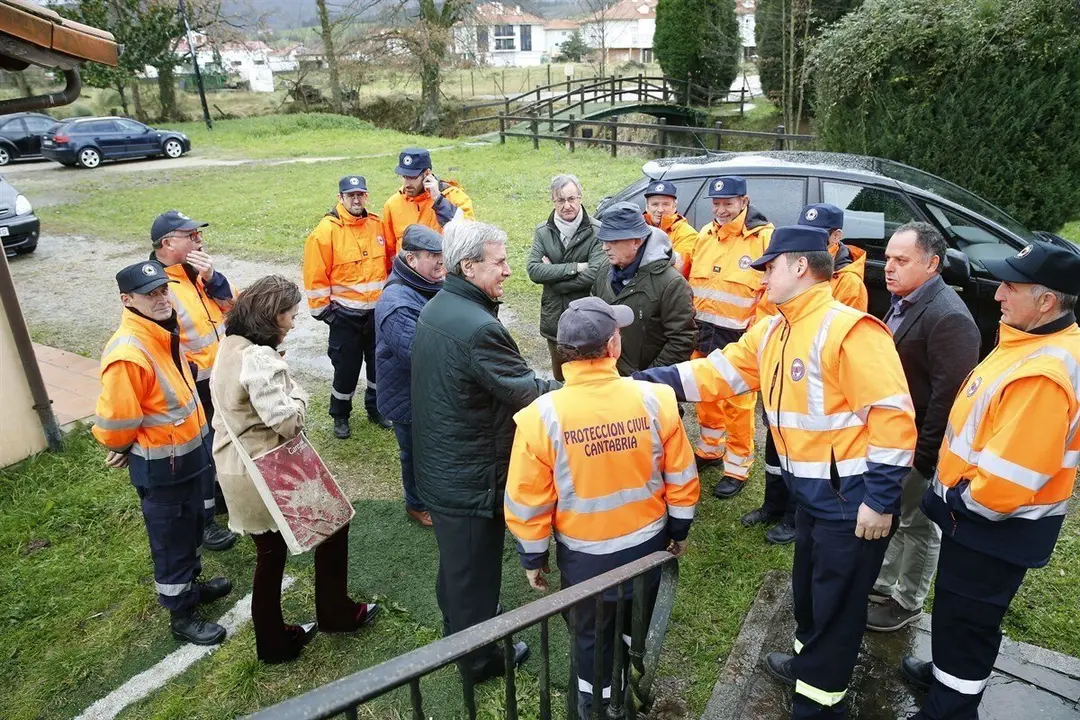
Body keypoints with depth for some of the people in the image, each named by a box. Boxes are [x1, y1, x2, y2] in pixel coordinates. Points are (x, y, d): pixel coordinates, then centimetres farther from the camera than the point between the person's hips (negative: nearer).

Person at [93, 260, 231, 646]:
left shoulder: (164, 330, -1)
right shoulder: (128, 353, -31)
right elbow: (116, 419, -23)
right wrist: (122, 451, -4)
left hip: (189, 451, 9)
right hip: (161, 466, -9)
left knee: (191, 528, 26)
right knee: (171, 541, 10)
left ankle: (192, 584, 49)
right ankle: (182, 615, 28)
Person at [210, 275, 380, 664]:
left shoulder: (231, 346, 4)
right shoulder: (260, 359, -26)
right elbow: (288, 421, -28)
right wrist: (297, 393, -11)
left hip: (238, 469, 9)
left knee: (271, 554, 21)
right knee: (333, 520, 13)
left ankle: (273, 641, 35)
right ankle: (335, 613, 28)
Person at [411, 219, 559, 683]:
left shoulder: (435, 309, 2)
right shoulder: (479, 327, -29)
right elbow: (529, 392, -25)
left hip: (438, 466, 9)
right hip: (471, 479, -9)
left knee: (456, 560, 29)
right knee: (476, 569, 13)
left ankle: (456, 630, 51)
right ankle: (480, 659, 35)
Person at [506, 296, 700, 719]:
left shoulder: (543, 416, -24)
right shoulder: (653, 399, -19)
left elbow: (528, 502, -15)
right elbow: (681, 478, -7)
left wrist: (533, 558, 2)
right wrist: (679, 531, 10)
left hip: (585, 554, -2)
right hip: (648, 544, 3)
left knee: (591, 635, 24)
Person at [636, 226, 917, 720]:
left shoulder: (848, 330, -22)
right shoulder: (771, 333, 6)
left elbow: (893, 416, -23)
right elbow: (714, 373, 7)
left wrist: (880, 500, -21)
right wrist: (644, 381, -2)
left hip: (852, 499, -8)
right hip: (811, 493, 9)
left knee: (836, 604, 10)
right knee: (808, 589, 26)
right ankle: (810, 665, 50)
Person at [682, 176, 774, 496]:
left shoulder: (765, 237, -11)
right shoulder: (705, 235, 8)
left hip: (738, 338, -6)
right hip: (703, 333, 6)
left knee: (738, 403, 3)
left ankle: (737, 468, 17)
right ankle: (709, 450, 38)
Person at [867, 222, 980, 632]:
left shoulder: (949, 317, -24)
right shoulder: (903, 303, 6)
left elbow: (949, 395, -25)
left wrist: (924, 455, -20)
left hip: (917, 448, -9)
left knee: (918, 526, 10)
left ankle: (906, 603, 28)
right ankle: (883, 585, 39)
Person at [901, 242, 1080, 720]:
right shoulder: (1033, 341, 1)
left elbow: (1007, 479, -31)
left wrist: (959, 499, -13)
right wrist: (955, 492, 12)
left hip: (997, 527, -10)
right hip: (979, 513, 10)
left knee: (964, 620, 8)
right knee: (957, 609, 28)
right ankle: (948, 672, 49)